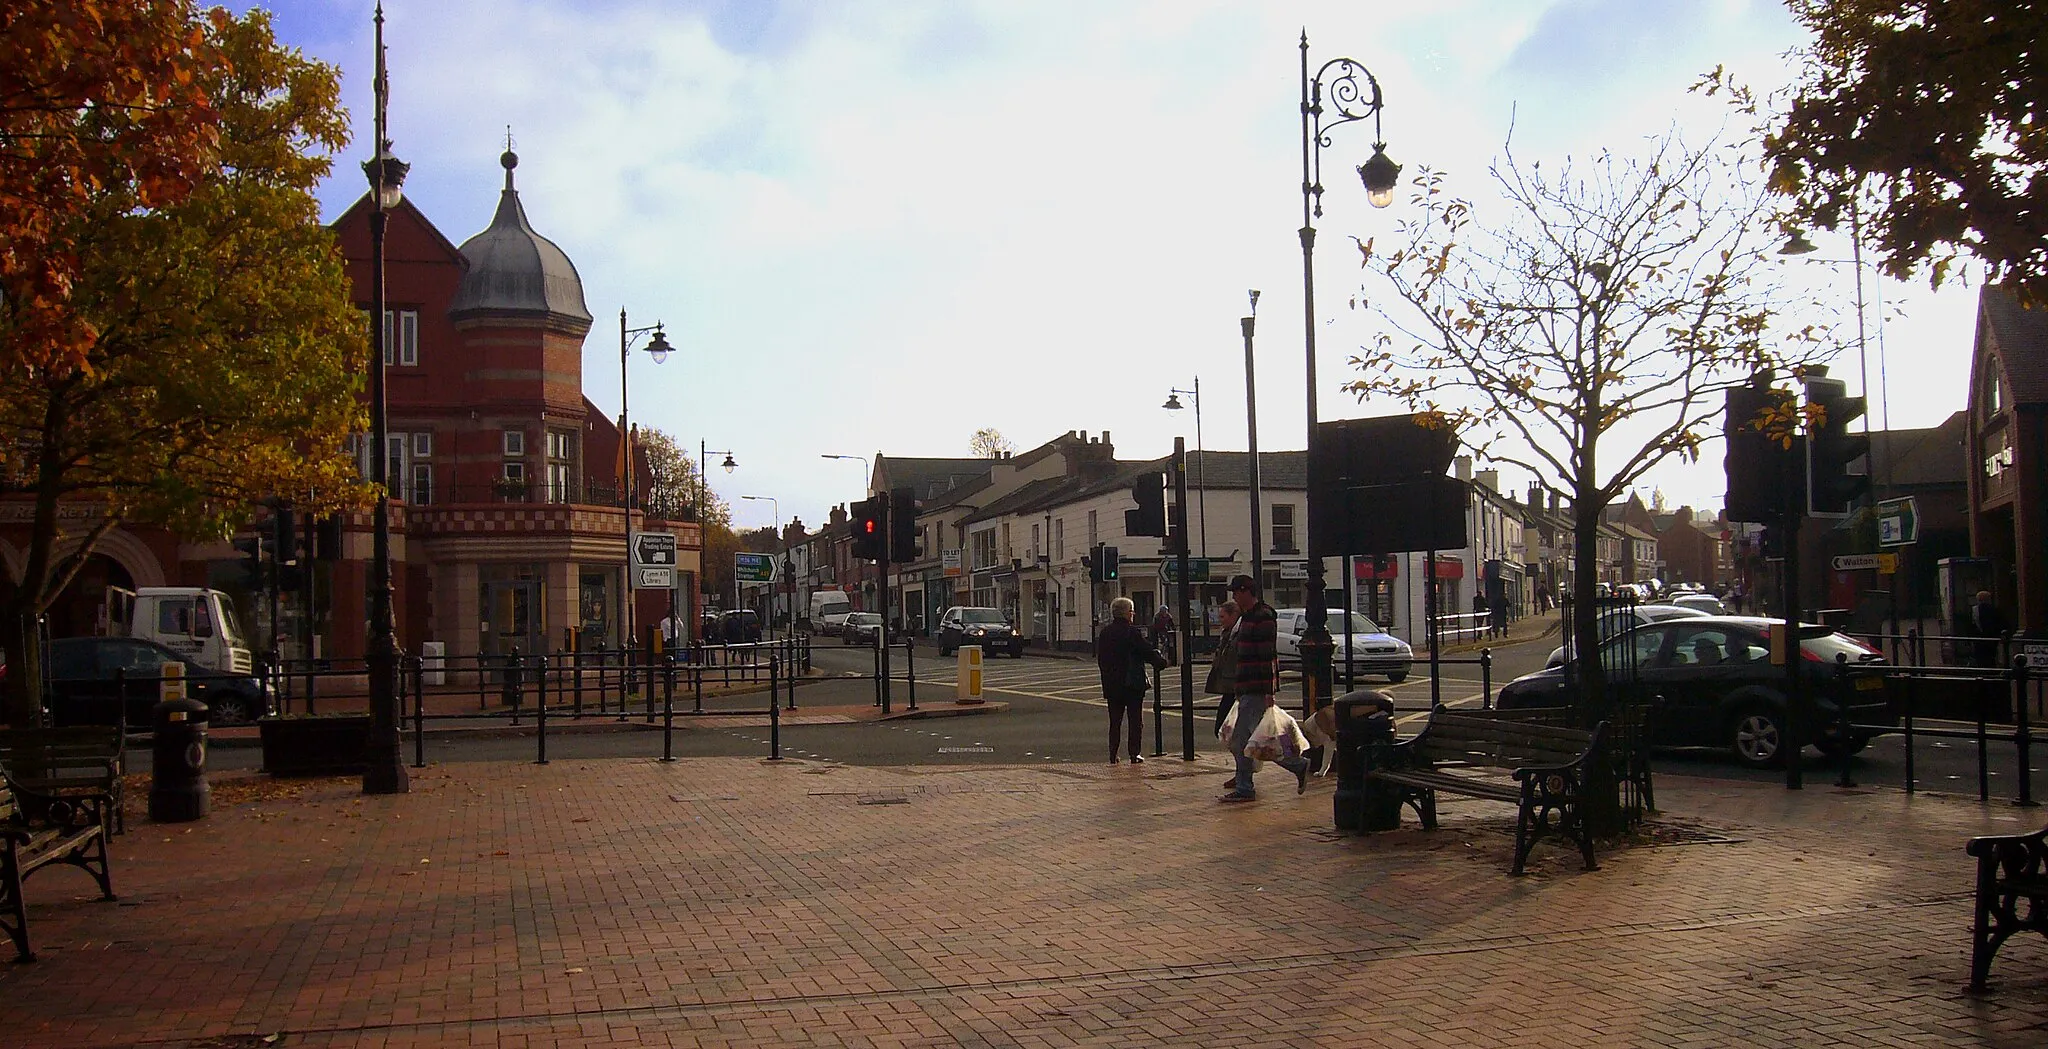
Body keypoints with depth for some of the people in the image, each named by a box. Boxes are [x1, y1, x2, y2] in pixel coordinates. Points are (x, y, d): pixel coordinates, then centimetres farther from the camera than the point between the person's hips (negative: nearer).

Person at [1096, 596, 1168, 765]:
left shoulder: (1105, 632, 5)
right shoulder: (1132, 631, -13)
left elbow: (1100, 658, 10)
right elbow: (1148, 651, -9)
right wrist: (1162, 662, 8)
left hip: (1111, 683, 5)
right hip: (1133, 684, -5)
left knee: (1115, 721, 10)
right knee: (1135, 720, 4)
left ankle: (1113, 755, 9)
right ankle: (1135, 754, 4)